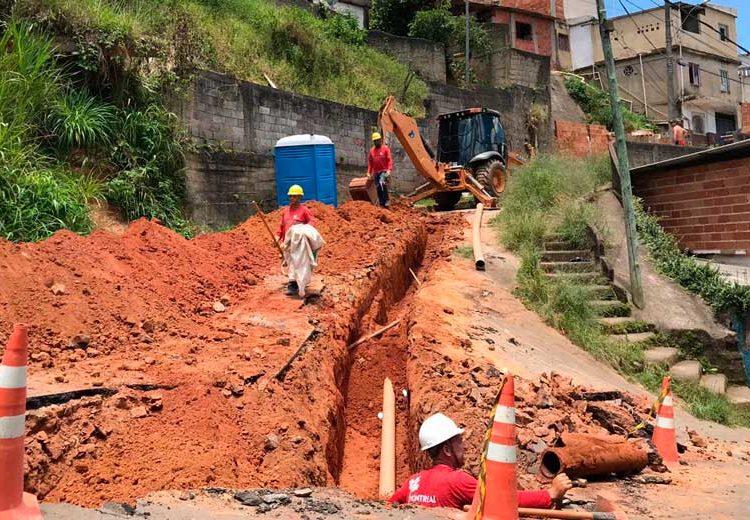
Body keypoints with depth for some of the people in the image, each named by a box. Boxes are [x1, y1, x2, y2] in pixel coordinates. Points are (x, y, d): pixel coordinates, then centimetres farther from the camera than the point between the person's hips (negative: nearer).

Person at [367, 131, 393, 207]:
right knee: (378, 188, 2)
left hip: (384, 171, -5)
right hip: (376, 172, 5)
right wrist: (369, 172, 11)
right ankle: (382, 204, 8)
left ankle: (387, 200, -16)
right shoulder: (372, 150, 12)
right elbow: (370, 162, 18)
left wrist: (389, 170, -19)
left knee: (383, 184, -27)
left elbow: (389, 160, -6)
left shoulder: (385, 149, 0)